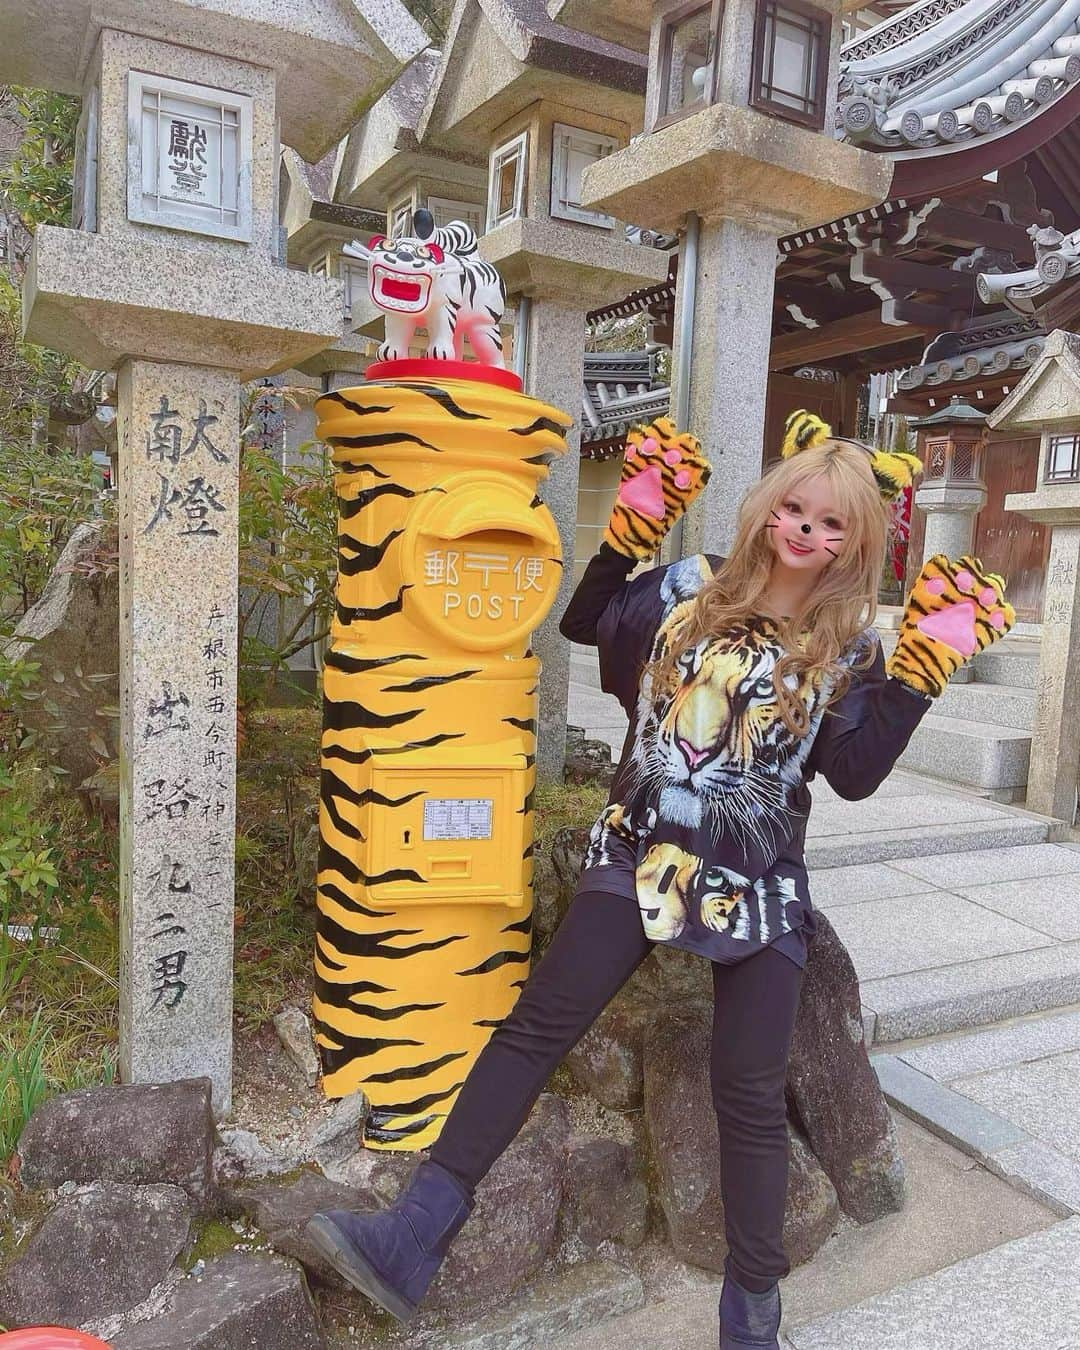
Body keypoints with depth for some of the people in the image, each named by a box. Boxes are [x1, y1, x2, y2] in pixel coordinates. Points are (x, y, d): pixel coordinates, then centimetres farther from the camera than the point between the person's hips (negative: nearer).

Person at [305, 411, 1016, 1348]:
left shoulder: (850, 645, 3)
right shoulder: (691, 589, 5)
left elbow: (856, 775, -3)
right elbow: (584, 623, 12)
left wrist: (922, 669, -9)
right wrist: (634, 524, 3)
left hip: (758, 884, 0)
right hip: (641, 856, 1)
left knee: (750, 1093, 4)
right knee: (535, 1027, -7)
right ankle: (415, 1239, -1)